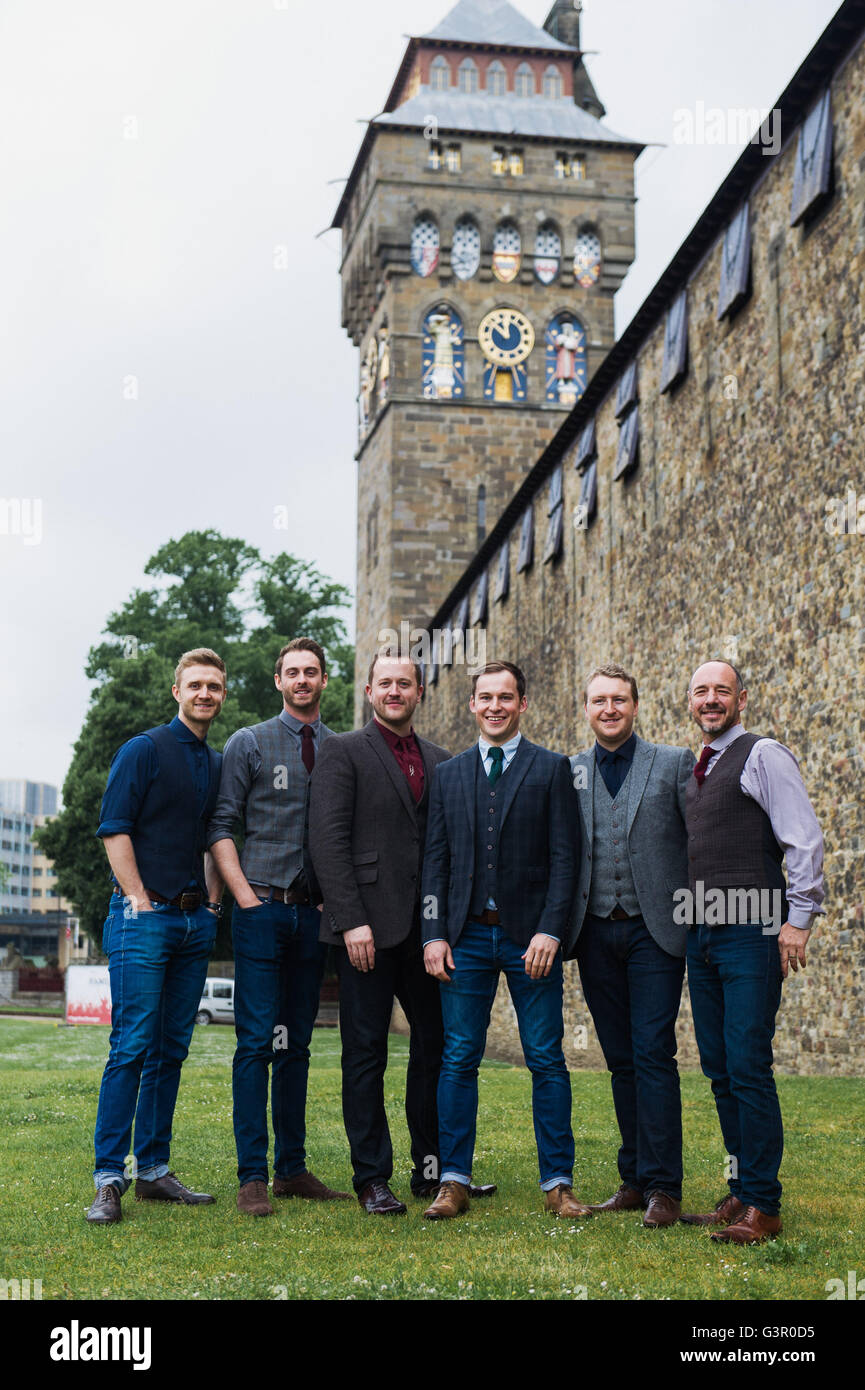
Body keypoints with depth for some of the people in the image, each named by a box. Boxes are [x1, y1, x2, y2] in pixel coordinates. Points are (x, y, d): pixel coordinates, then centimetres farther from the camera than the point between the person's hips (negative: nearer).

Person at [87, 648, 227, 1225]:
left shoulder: (219, 764, 16)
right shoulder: (144, 750, -2)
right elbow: (115, 830, -7)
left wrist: (213, 902, 11)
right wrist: (139, 899, -12)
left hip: (196, 920, 6)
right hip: (144, 918, -6)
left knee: (171, 1050, 8)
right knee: (132, 1046, -9)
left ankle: (153, 1170, 15)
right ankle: (109, 1178, -4)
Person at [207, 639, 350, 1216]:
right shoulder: (248, 744, 3)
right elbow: (222, 827, 0)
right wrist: (246, 897, -9)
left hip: (315, 912, 3)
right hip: (263, 909, -3)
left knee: (297, 1044, 10)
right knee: (257, 1042, -5)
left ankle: (293, 1168, 16)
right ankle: (253, 1175, -1)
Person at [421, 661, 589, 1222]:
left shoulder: (551, 768, 3)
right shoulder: (449, 774, 12)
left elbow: (565, 856, -3)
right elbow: (436, 858, 10)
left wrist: (550, 930, -13)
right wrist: (435, 933, 0)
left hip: (530, 937, -2)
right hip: (466, 936, 2)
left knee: (547, 1061, 1)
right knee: (459, 1060, 4)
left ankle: (558, 1183, 10)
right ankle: (455, 1181, 12)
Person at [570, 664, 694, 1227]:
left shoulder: (675, 763, 2)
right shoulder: (567, 772, 9)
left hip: (655, 929, -3)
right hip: (596, 933, 3)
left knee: (653, 1054, -8)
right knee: (621, 1060, 9)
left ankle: (662, 1186, -1)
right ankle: (634, 1179, 18)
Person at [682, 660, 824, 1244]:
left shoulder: (764, 755, -5)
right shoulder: (695, 770, 18)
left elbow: (805, 840, -11)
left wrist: (798, 918, -16)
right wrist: (688, 925, 17)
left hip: (751, 934, -8)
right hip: (701, 935, 8)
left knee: (748, 1070, -8)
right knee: (720, 1071, 10)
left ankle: (762, 1207, -1)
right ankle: (741, 1194, 19)